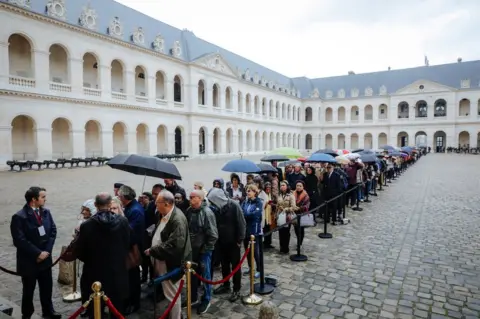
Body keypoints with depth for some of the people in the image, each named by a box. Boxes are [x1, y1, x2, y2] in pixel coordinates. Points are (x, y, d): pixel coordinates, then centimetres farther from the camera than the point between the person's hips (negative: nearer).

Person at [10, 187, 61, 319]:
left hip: (45, 258, 5)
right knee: (28, 290, 14)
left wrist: (46, 251, -9)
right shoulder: (19, 217, -18)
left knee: (47, 287, 16)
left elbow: (53, 231, 1)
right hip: (28, 261, -4)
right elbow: (19, 241, -20)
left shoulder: (46, 212, -2)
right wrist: (38, 253, -18)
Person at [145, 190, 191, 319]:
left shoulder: (178, 219, -24)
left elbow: (174, 244, -30)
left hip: (170, 264, -9)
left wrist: (152, 251, -22)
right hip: (163, 261, 9)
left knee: (172, 294, 6)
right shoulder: (165, 215, 6)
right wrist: (152, 250, 4)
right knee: (169, 293, 23)